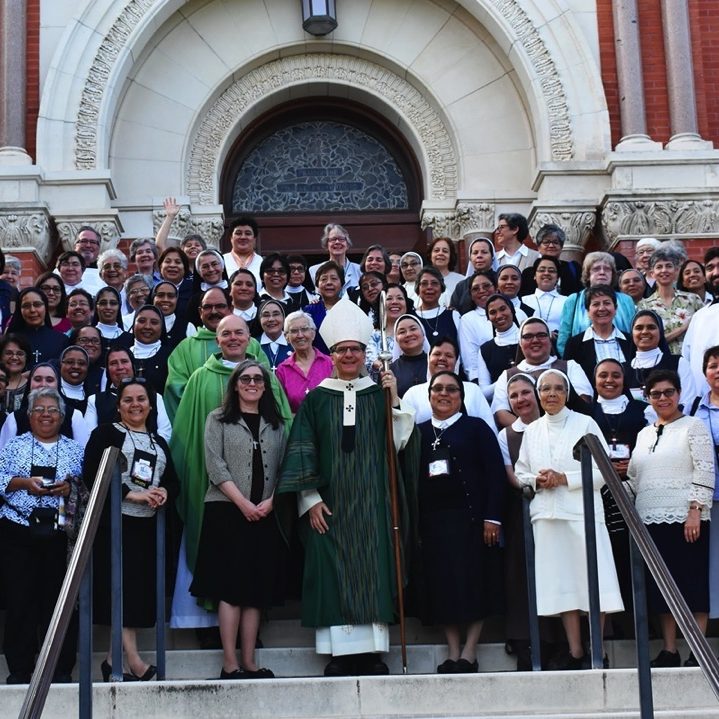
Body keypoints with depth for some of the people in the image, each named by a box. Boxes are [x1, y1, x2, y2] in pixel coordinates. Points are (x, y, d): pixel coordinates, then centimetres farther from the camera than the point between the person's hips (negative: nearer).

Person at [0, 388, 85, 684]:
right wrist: (24, 483, -11)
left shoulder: (74, 450, 14)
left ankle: (61, 669, 8)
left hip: (60, 534, 1)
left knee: (60, 600, 0)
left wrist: (71, 488, -10)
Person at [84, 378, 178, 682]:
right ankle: (134, 660, -11)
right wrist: (133, 495, -17)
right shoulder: (105, 434, 2)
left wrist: (164, 494, -8)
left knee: (140, 587, 2)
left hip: (147, 525, 6)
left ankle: (113, 659, 10)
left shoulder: (159, 443, 20)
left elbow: (173, 482, 16)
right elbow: (92, 476, -10)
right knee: (122, 587, -10)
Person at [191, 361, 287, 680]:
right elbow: (215, 465, -5)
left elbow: (284, 468, 9)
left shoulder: (275, 424, 15)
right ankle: (230, 664, -6)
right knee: (231, 588, -7)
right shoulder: (218, 419, 6)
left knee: (256, 590, 3)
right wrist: (243, 503, -12)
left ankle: (249, 663, 6)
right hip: (227, 511, -3)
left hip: (265, 515, 4)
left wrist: (270, 501, -8)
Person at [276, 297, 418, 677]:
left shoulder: (381, 393, 9)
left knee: (373, 571, -2)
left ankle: (372, 652, 2)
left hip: (372, 503, 1)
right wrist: (310, 499, -6)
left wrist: (395, 402, -10)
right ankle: (339, 655, 0)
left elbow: (398, 442, 1)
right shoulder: (316, 398, 7)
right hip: (330, 502, 0)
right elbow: (302, 451, 3)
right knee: (333, 572, -3)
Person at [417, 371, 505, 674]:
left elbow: (495, 474, -2)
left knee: (474, 583, -3)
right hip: (433, 520, 3)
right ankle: (453, 653, 6)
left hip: (470, 517, -3)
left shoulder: (477, 428, 5)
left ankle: (469, 653, 2)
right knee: (442, 585, 2)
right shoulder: (419, 432, 13)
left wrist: (492, 517, -11)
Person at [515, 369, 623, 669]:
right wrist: (536, 481, -4)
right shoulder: (531, 431, 14)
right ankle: (575, 653, 8)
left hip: (582, 513, -3)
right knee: (561, 585, 3)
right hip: (547, 516, 3)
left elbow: (602, 471, -3)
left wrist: (564, 478, -12)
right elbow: (520, 472, 17)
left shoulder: (585, 424, 2)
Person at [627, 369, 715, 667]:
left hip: (685, 519, -6)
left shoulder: (694, 426, 0)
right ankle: (669, 651, 11)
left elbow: (705, 472, -8)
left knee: (692, 583, -4)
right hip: (651, 520, 6)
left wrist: (695, 512, -17)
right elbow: (635, 478, 18)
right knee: (660, 585, 6)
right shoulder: (644, 434, 17)